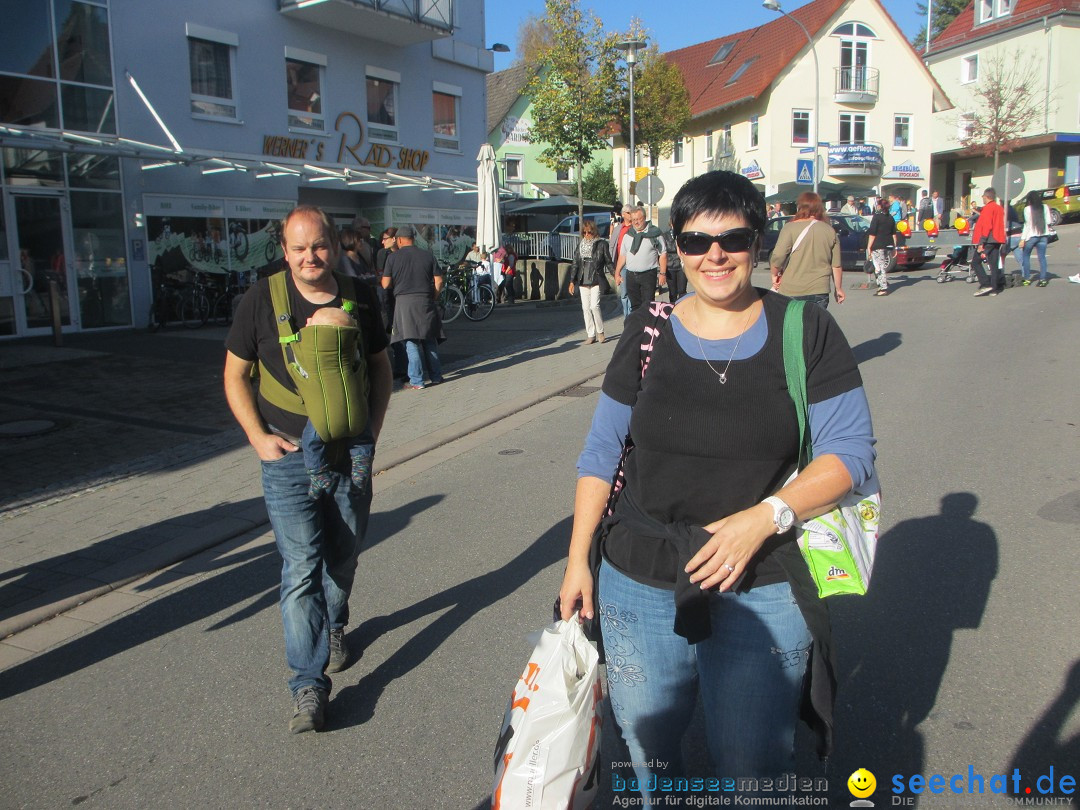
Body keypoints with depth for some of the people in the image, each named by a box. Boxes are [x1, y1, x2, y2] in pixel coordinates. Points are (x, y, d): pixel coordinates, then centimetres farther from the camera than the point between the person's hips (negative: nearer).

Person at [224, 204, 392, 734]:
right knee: (301, 567, -7)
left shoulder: (360, 298, 2)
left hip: (351, 452, 3)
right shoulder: (262, 300, -5)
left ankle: (333, 626, 44)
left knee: (343, 556, 16)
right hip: (289, 454, -2)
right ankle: (308, 682, 0)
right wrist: (259, 437, -7)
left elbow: (380, 367, 13)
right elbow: (235, 375, 2)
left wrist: (372, 429, 4)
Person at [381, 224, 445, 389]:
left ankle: (416, 381, -2)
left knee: (411, 342, -1)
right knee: (429, 340, 13)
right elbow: (439, 281, 3)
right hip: (426, 301, 3)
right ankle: (436, 376, 17)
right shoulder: (427, 255, 6)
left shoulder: (393, 257, -2)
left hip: (404, 301, -3)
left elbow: (385, 284, -3)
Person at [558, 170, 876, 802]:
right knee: (647, 752, 17)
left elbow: (851, 454, -6)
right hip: (638, 587, 2)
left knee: (756, 772, 9)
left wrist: (763, 516, -20)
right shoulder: (648, 333, 1)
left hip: (762, 592, -2)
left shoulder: (806, 332, -4)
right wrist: (577, 558, 2)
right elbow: (602, 453, 6)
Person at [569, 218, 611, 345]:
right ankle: (591, 335, 11)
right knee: (586, 308, 4)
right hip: (583, 281, 5)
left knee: (594, 306, -15)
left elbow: (608, 262, 3)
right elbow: (575, 264, 13)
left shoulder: (601, 244, -1)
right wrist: (572, 281, 9)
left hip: (596, 280, -4)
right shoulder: (580, 245, 11)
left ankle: (600, 331, 5)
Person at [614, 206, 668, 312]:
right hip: (631, 275, 4)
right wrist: (617, 273, 11)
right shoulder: (627, 235, 11)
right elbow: (622, 255, 15)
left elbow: (663, 254, -2)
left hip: (648, 275, -4)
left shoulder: (655, 233, -2)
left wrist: (662, 273, -7)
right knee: (634, 305, 10)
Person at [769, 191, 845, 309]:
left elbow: (777, 257, -16)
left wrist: (775, 274, 3)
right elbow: (836, 265, 7)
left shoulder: (791, 227, -6)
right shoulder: (830, 231, 6)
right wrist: (838, 289, 18)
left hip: (791, 291, -3)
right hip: (819, 291, 3)